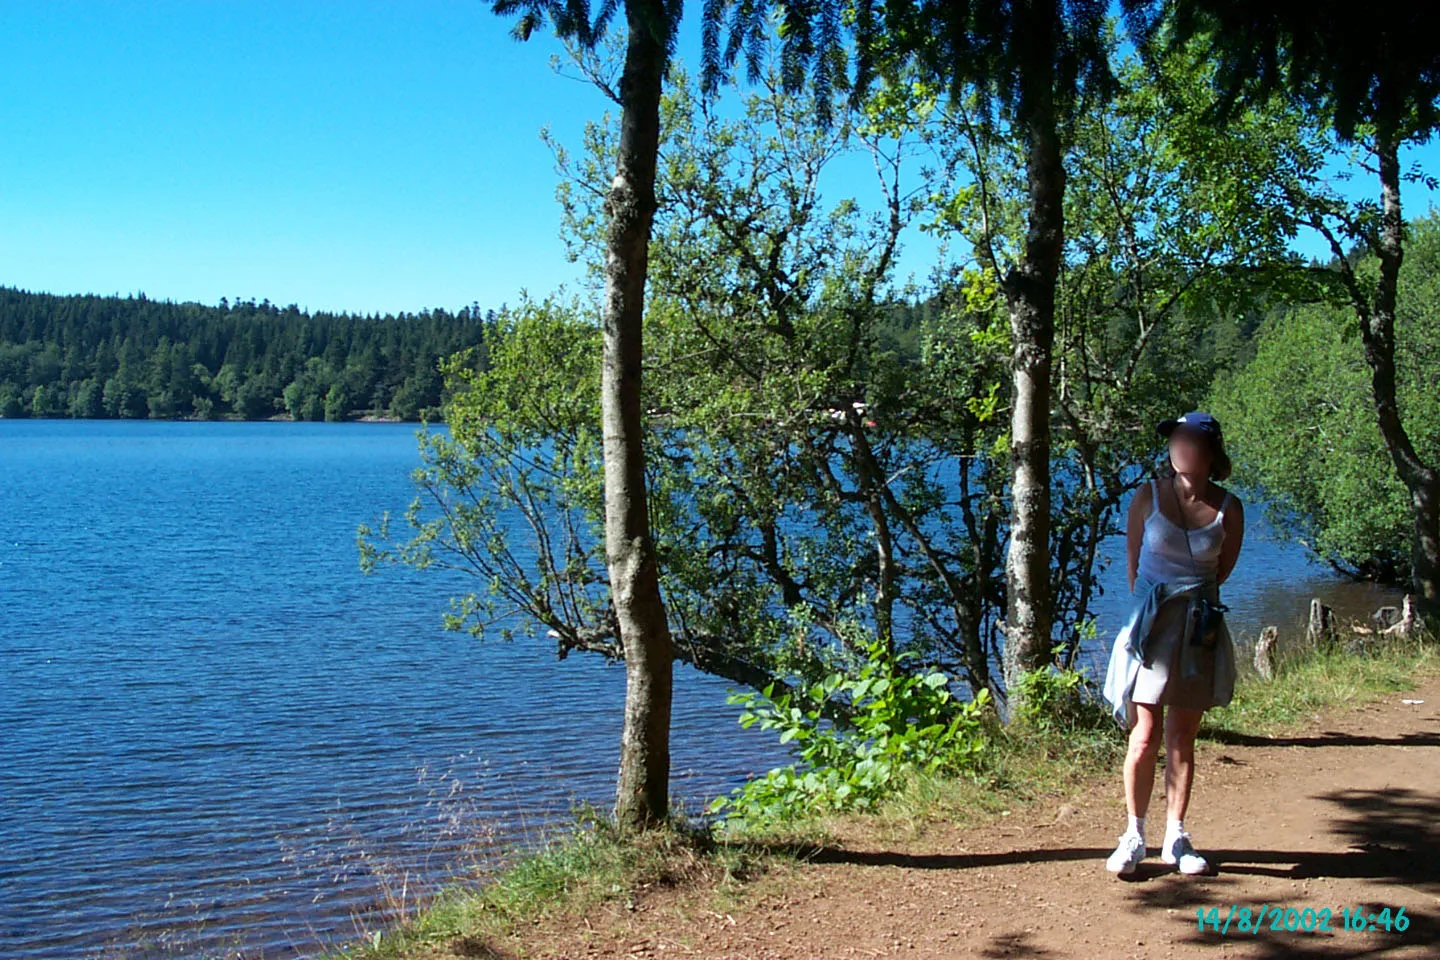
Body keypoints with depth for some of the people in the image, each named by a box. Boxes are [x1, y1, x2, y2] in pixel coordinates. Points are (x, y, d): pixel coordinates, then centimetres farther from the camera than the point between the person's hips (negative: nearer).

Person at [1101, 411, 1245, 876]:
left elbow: (1222, 569, 13)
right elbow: (1133, 563, 6)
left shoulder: (1228, 509, -2)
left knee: (1183, 739, 7)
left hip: (1200, 628, 1)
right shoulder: (1148, 497, -4)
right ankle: (1134, 835, 6)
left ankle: (1175, 837, 17)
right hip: (1152, 625, -1)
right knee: (1145, 736, -5)